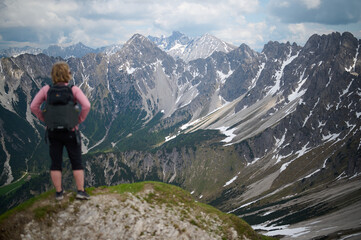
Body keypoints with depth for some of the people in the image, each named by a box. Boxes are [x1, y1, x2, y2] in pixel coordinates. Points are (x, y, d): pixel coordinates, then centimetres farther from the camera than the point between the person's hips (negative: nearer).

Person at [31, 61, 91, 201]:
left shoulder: (46, 89, -5)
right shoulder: (74, 90, -11)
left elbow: (33, 106, -7)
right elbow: (86, 105, -23)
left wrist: (45, 120, 3)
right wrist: (80, 120, -8)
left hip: (53, 131, 2)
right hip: (70, 132, -2)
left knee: (56, 163, 12)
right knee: (77, 162, 10)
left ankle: (59, 192, 19)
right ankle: (81, 191, 10)